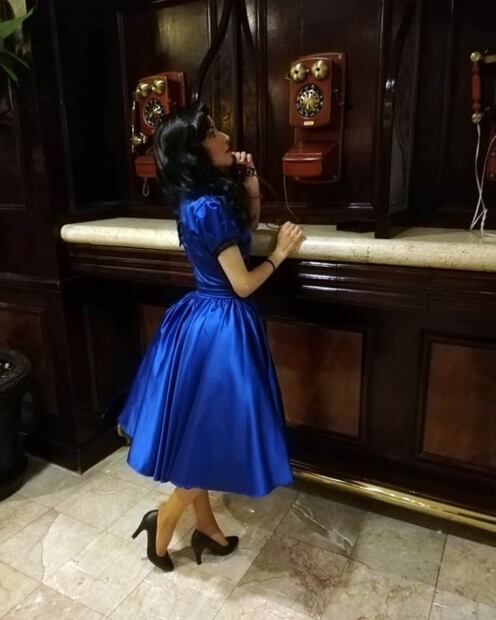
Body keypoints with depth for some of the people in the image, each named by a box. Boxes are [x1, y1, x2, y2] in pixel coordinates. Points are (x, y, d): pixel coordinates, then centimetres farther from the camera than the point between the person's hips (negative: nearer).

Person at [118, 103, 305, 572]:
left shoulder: (204, 195, 6)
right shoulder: (209, 206, -22)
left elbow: (247, 225, 22)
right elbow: (243, 285, -19)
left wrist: (250, 184, 7)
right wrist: (280, 253, -4)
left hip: (202, 321, 10)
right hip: (220, 327, -10)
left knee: (199, 432, 18)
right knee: (212, 436, 7)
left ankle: (205, 528, 37)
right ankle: (163, 524, 27)